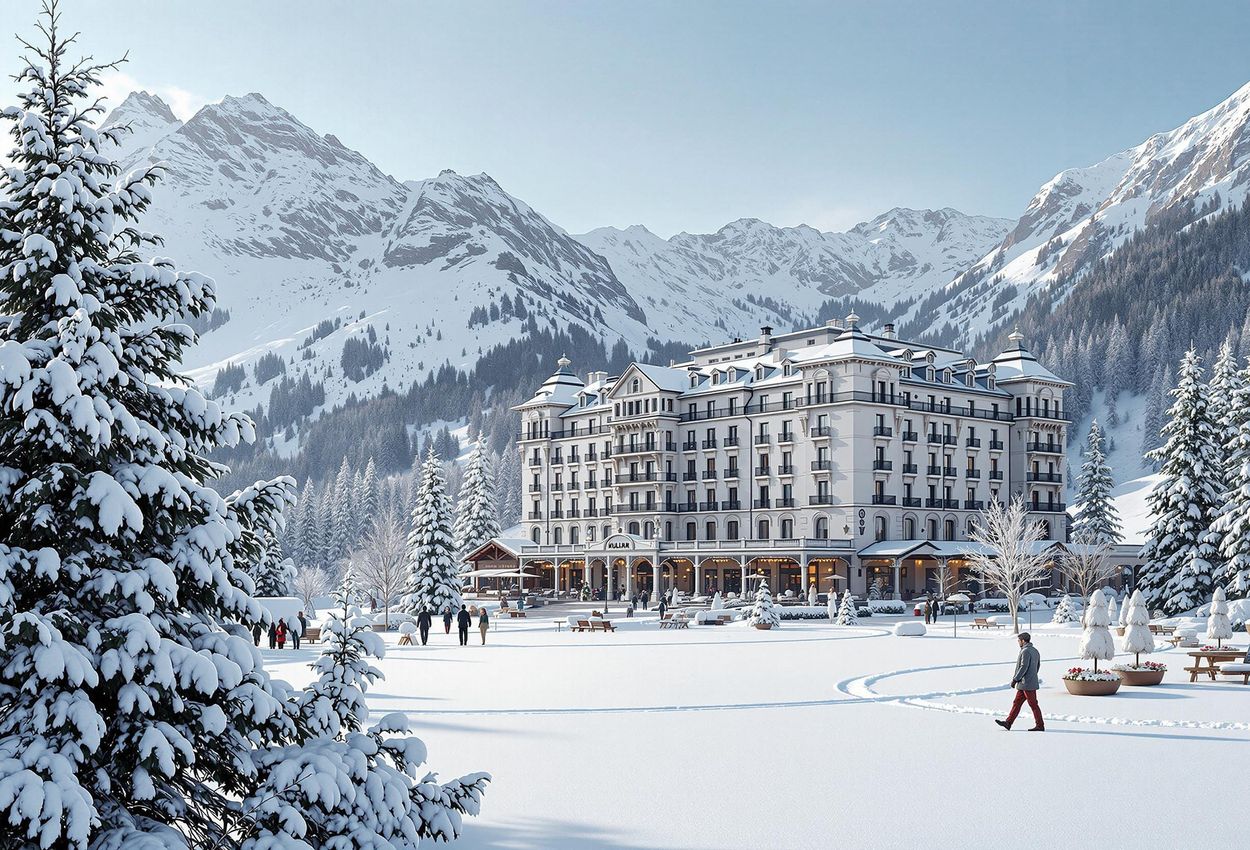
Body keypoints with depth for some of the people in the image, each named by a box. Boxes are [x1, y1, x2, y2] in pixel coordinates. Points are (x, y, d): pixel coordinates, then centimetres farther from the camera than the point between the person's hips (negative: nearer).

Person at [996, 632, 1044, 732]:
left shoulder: (1026, 651, -17)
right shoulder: (1035, 651, 13)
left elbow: (1023, 667, -21)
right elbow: (1038, 666, 19)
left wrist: (1015, 679, -15)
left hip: (1026, 684, -10)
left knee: (1033, 705, -2)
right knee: (1017, 703, 10)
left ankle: (1040, 725, 4)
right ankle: (1008, 723, 11)